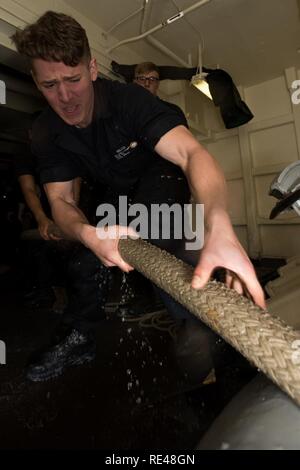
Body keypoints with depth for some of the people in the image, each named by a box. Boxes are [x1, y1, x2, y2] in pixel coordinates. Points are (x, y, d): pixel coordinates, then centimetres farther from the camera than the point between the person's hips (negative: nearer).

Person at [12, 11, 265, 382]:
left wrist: (219, 229, -63)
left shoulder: (128, 99, -29)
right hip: (119, 194, 5)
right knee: (87, 260, -1)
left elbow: (191, 151, -44)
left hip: (162, 179, -4)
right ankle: (79, 338, 21)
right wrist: (87, 234, -43)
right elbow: (60, 200, -18)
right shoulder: (45, 132, -14)